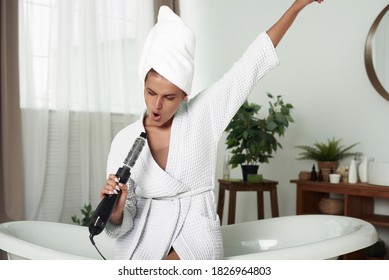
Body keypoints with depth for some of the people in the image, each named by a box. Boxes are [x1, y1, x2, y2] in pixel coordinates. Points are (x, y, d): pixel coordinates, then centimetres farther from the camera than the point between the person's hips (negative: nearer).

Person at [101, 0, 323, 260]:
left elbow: (252, 63, -2)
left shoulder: (204, 113, -5)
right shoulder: (125, 140, -2)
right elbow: (122, 224, 0)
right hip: (143, 237, 2)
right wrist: (115, 211, -25)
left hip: (196, 232, -1)